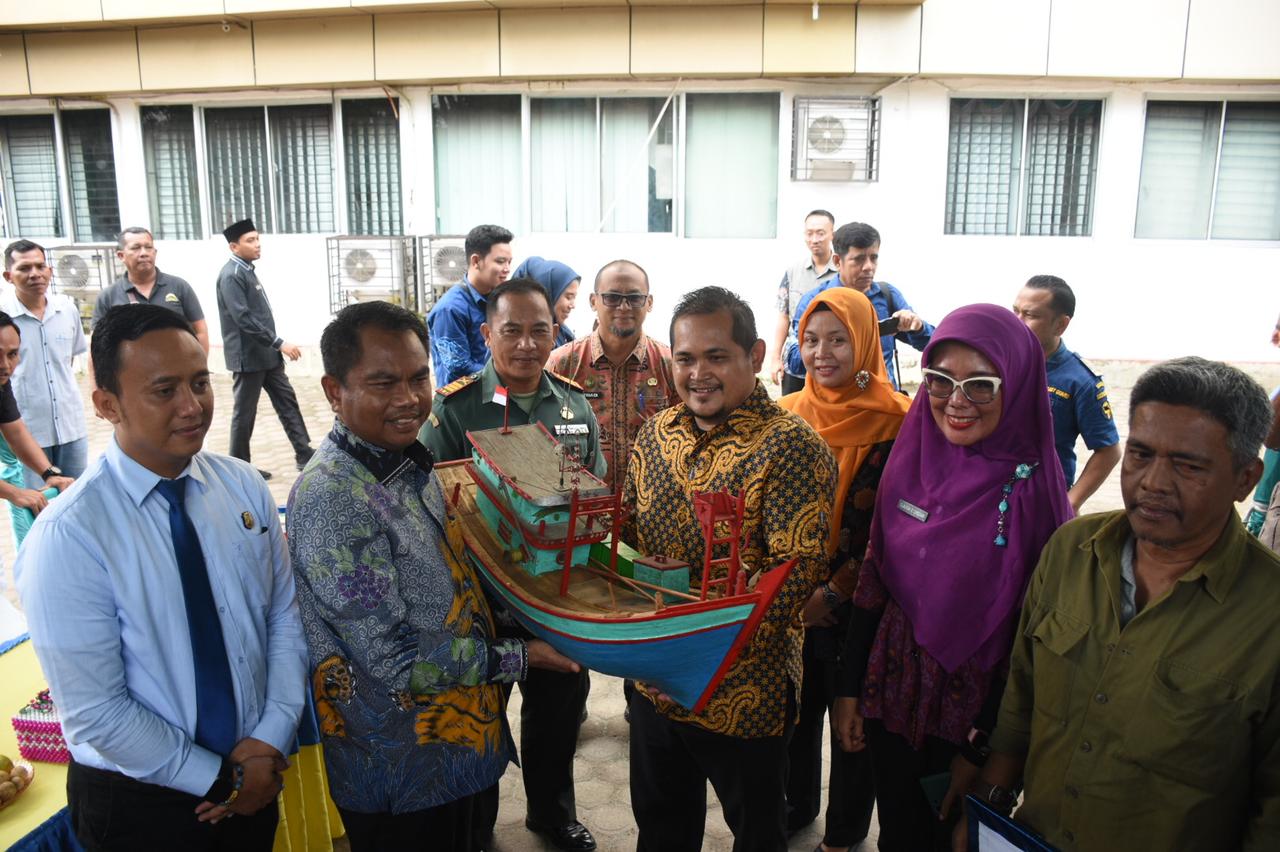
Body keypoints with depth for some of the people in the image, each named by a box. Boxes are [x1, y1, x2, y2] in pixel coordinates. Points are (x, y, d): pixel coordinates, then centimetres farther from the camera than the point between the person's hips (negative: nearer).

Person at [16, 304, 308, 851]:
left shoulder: (244, 487, -7)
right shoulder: (67, 538, -21)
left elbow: (284, 613, -1)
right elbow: (94, 713, -19)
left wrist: (270, 739, -10)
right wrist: (220, 780, -13)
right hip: (139, 802, -4)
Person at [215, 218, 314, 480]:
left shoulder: (247, 270, 12)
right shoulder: (231, 275, -17)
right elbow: (243, 319, -25)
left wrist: (275, 346, 18)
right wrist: (280, 342, -26)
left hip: (266, 354, 9)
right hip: (248, 356, -9)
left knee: (287, 402, 8)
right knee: (244, 413, 3)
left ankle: (304, 454, 13)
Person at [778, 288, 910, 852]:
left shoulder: (894, 422, -13)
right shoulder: (788, 413, 0)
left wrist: (833, 593, -16)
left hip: (854, 605, -4)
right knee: (795, 706, 19)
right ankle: (796, 806, 45)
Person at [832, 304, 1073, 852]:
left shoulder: (1032, 490, -17)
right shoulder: (909, 461, -5)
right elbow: (872, 581, 1)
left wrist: (983, 747, -10)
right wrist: (849, 689, 2)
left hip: (973, 705, -3)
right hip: (891, 690, 4)